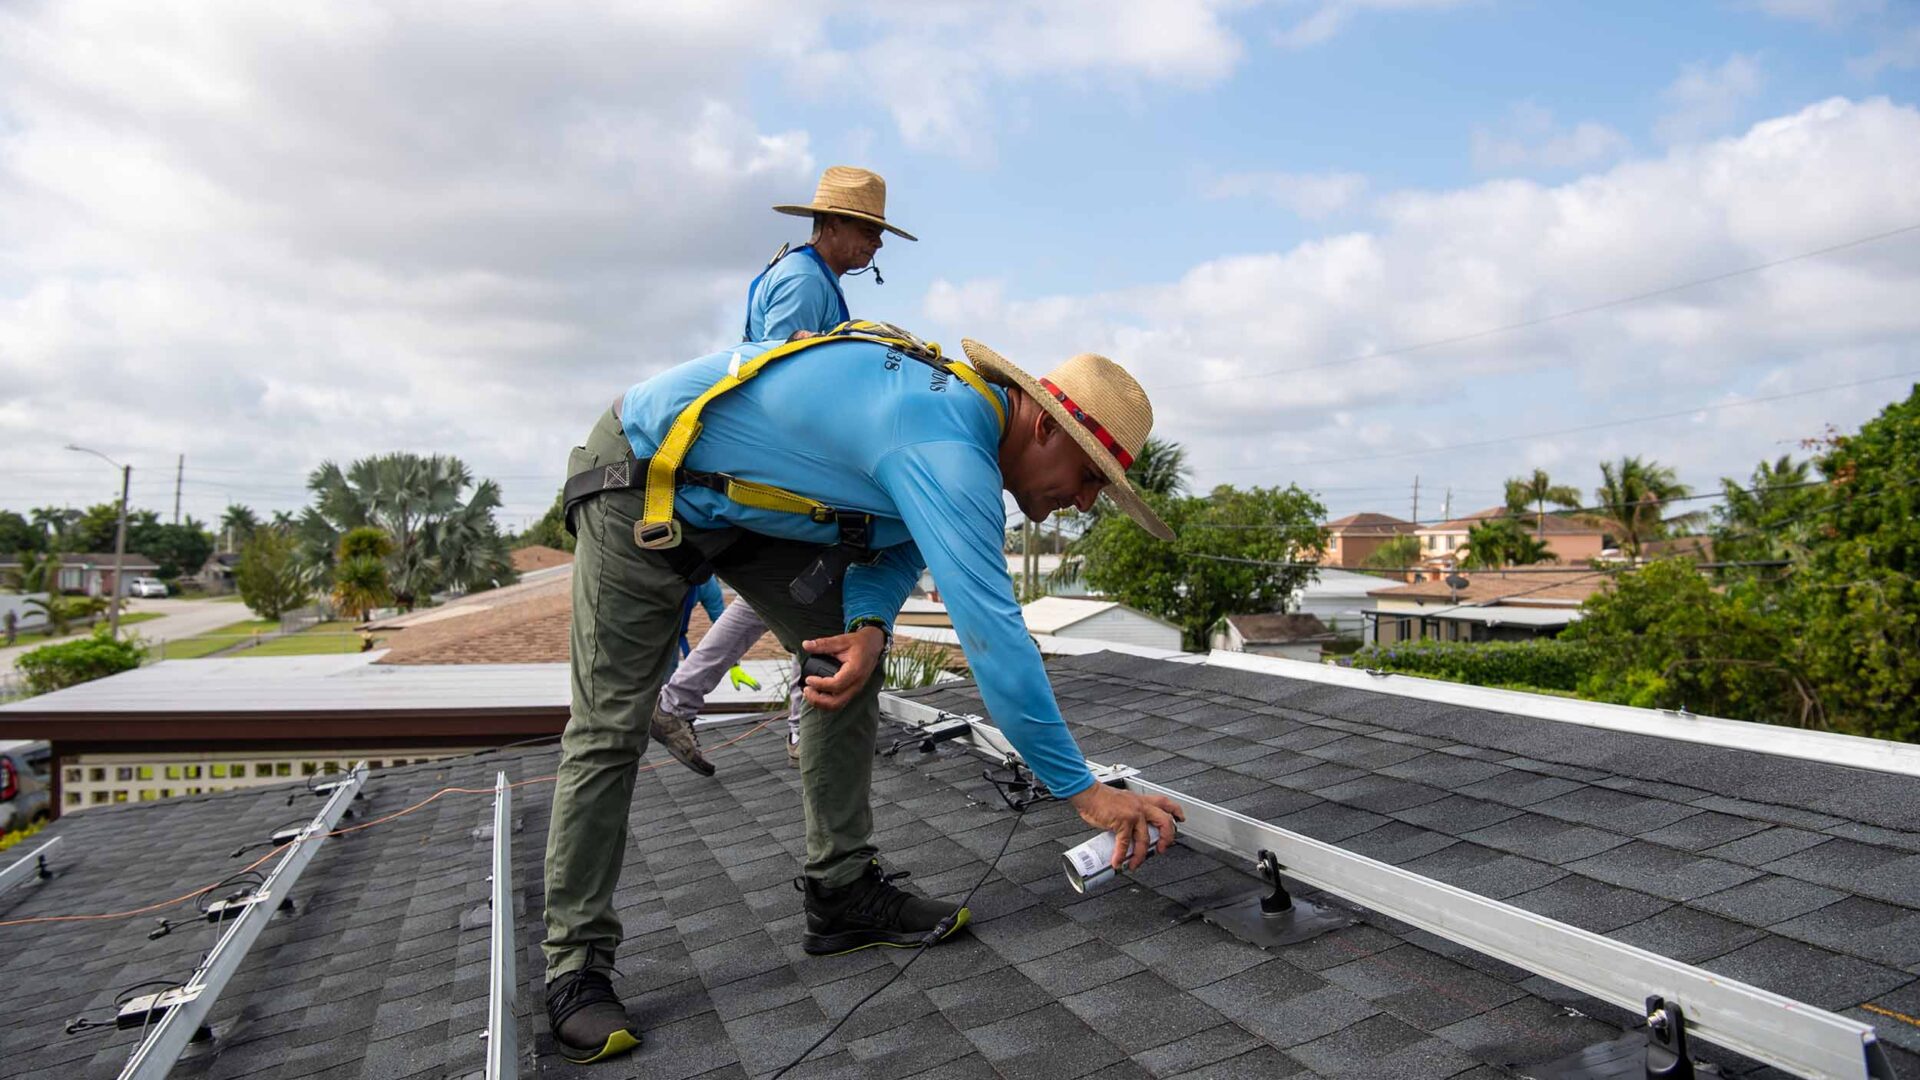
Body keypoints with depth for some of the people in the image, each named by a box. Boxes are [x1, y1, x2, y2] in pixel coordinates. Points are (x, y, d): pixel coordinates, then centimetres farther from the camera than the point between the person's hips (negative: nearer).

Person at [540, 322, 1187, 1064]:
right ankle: (576, 964, 11)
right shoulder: (947, 445, -32)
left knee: (848, 663, 0)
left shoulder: (968, 409, -1)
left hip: (741, 498, 9)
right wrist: (1082, 791, -30)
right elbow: (991, 631, -36)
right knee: (610, 731, -4)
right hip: (643, 486, -9)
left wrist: (870, 626, -15)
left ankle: (841, 893, 8)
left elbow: (899, 544, 7)